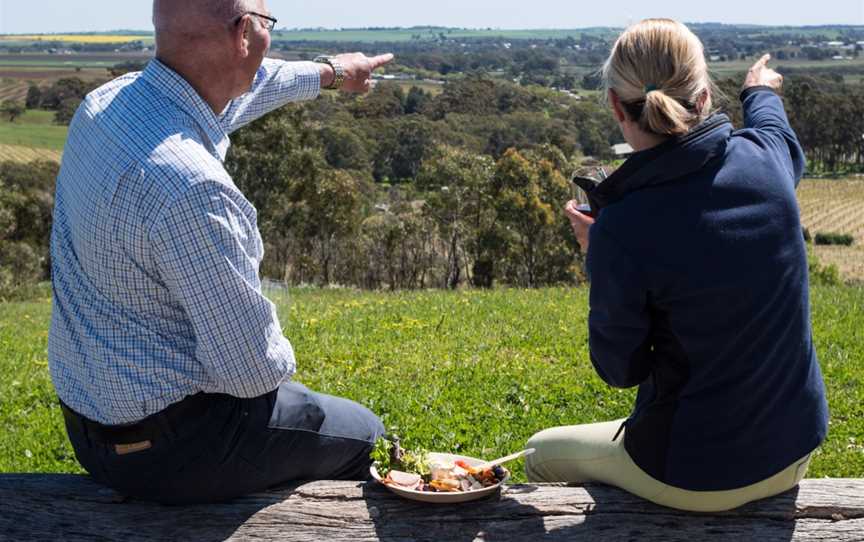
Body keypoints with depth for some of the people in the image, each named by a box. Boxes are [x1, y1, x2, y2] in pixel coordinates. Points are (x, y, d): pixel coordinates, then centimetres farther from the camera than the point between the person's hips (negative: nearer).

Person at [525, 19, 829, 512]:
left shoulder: (620, 232, -27)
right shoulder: (764, 158, -12)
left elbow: (620, 370, -12)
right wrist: (762, 93, 38)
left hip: (698, 478, -5)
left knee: (542, 453, 22)